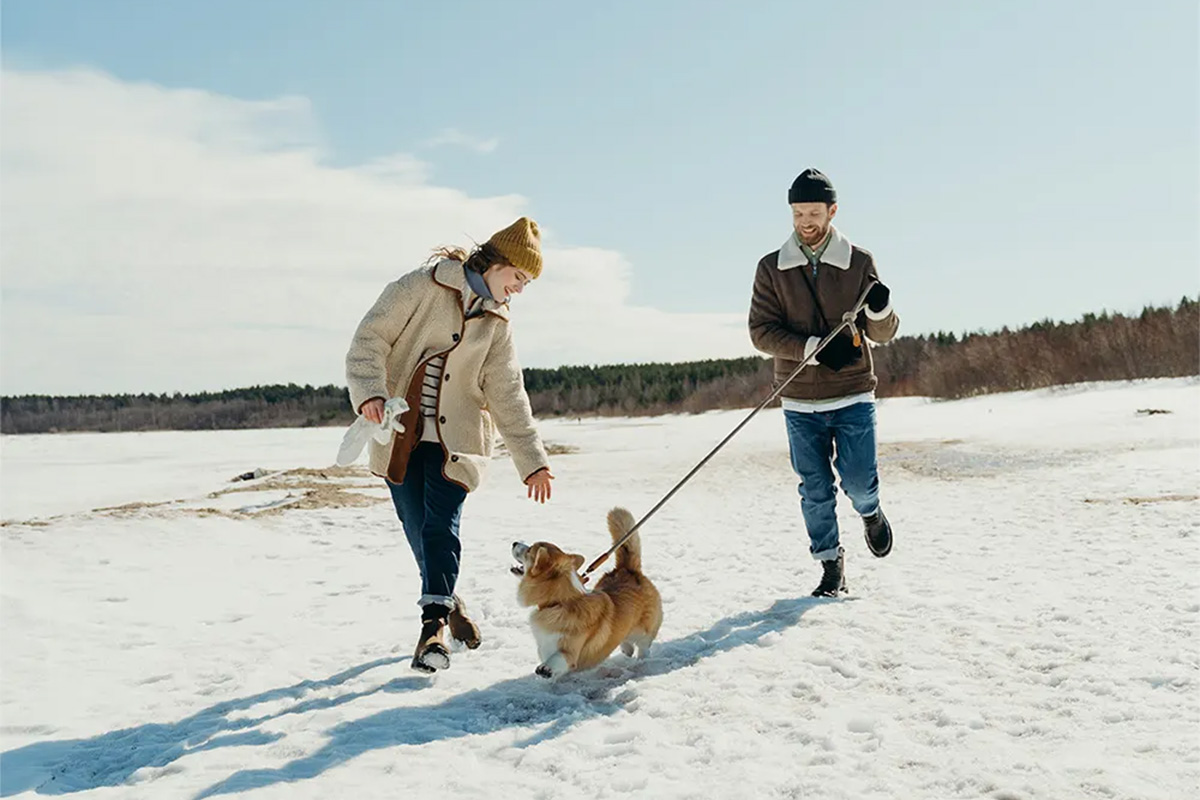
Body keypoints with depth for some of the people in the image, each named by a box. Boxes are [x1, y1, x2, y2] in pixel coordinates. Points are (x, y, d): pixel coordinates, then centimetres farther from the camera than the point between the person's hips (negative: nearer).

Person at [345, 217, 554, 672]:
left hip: (454, 439, 2)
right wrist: (369, 393, -25)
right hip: (399, 435, -2)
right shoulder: (422, 287, -4)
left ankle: (434, 624, -12)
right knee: (417, 529, 4)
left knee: (441, 527, -13)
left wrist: (533, 461, 3)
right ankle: (448, 603, 25)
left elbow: (508, 396, 8)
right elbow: (370, 339, -8)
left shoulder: (496, 323, 9)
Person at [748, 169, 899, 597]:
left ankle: (870, 513, 33)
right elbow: (761, 330, -6)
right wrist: (814, 348, -18)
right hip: (800, 402, 1)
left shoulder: (859, 263, 0)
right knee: (815, 491, 4)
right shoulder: (772, 268, 0)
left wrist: (880, 309, -22)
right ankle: (831, 563, 22)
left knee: (858, 481, -2)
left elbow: (882, 334, 2)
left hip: (854, 396, -1)